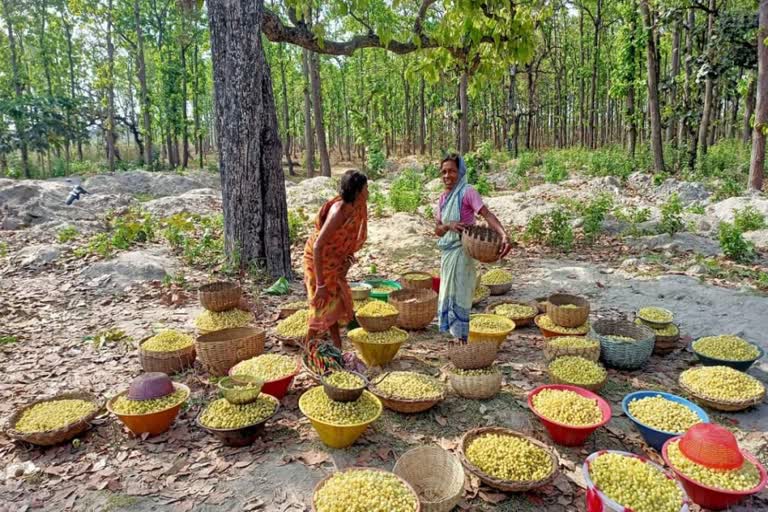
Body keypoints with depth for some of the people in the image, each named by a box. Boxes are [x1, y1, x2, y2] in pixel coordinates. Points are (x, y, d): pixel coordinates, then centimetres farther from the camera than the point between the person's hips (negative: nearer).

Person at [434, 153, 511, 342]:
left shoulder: (467, 192, -13)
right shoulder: (443, 198, 9)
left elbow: (487, 214, -25)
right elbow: (437, 230, 7)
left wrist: (504, 235, -41)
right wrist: (449, 225, -15)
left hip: (461, 251, -8)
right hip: (447, 252, 8)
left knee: (459, 294, -2)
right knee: (448, 294, 15)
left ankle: (463, 337, 10)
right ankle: (456, 333, 29)